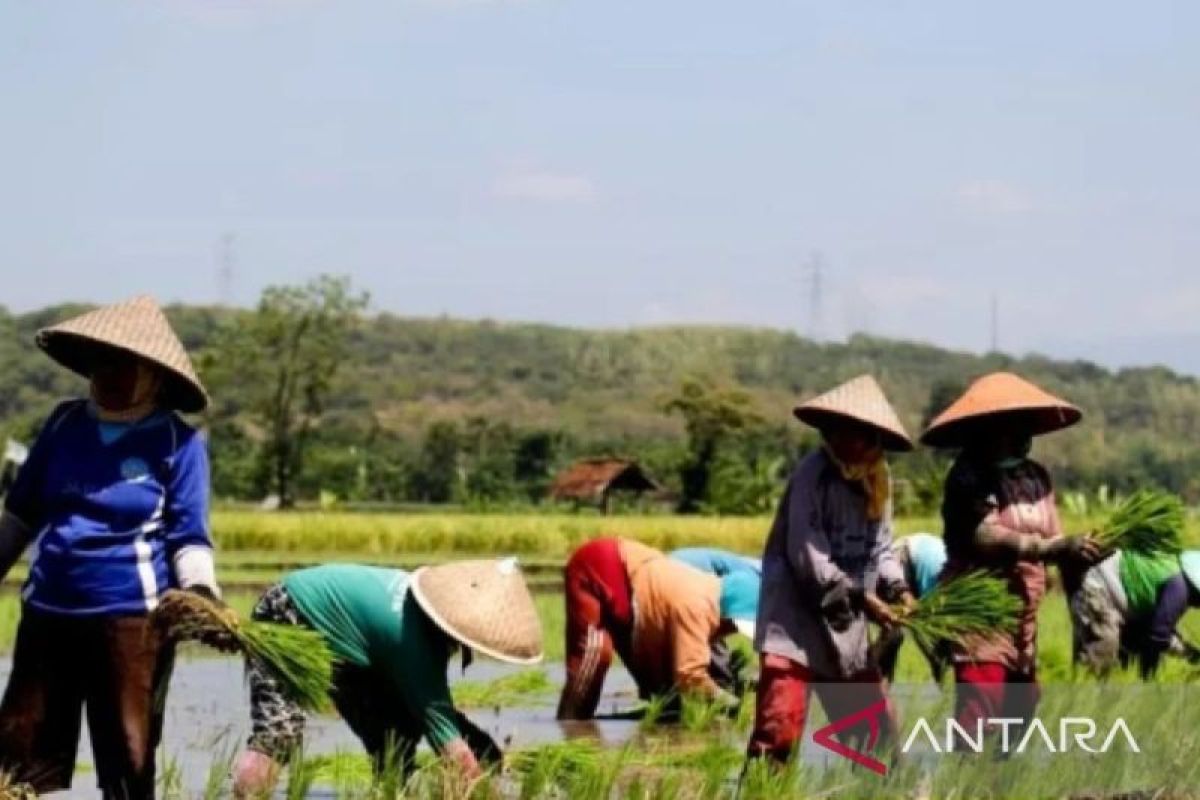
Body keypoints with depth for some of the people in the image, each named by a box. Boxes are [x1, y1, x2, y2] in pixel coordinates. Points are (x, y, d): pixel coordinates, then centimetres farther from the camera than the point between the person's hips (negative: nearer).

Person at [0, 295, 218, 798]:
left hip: (132, 618, -5)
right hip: (47, 612, 5)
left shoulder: (177, 442, -4)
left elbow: (188, 536, -4)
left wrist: (199, 591, -20)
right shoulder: (64, 423, 8)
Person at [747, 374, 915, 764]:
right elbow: (805, 555, -18)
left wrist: (896, 588, -5)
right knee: (779, 729, -15)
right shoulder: (813, 473, -13)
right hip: (796, 621, -8)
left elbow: (880, 547, 14)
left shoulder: (876, 479, 10)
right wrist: (860, 598, -21)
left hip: (847, 631, 8)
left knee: (877, 732, 14)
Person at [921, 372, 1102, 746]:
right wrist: (1056, 548, -35)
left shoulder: (1036, 477, 11)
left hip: (1023, 616, 8)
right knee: (978, 713, -16)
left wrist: (1078, 551, -16)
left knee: (1020, 709, 12)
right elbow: (985, 537, -26)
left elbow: (1051, 538, 8)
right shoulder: (970, 476, -12)